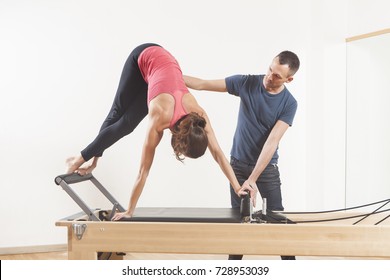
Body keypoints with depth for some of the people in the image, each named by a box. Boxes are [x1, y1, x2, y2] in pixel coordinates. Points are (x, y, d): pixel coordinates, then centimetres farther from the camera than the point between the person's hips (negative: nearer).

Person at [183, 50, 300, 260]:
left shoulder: (289, 104, -12)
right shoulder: (247, 83, -7)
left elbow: (272, 141, -20)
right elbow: (203, 84, -2)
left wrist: (253, 178, -25)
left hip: (267, 167, -1)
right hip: (238, 164, 1)